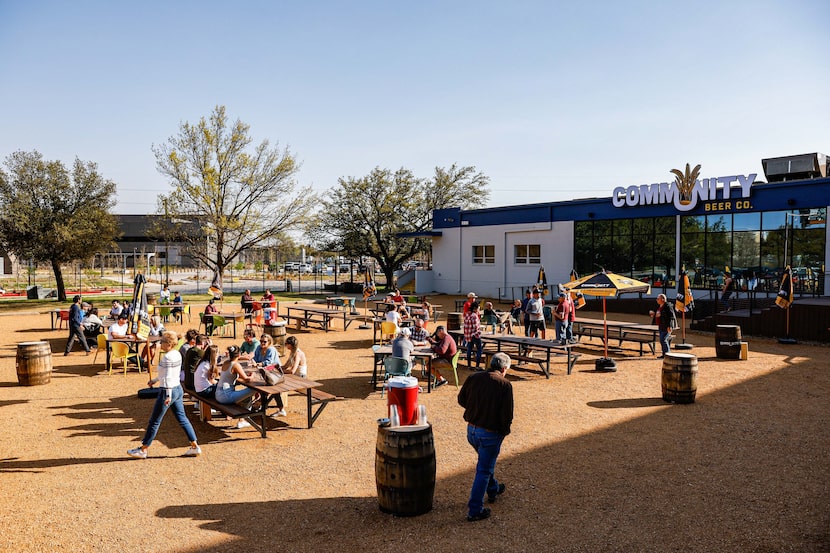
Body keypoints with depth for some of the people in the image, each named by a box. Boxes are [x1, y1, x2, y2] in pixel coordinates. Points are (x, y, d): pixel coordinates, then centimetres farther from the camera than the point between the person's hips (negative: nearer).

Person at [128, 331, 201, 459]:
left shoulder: (167, 357, -20)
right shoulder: (177, 354, 7)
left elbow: (168, 378, -23)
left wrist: (168, 395, -24)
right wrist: (155, 380, 25)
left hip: (167, 391, -9)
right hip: (178, 389, 9)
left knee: (154, 422, 5)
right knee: (182, 419, 12)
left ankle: (143, 450, 19)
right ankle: (195, 447, 13)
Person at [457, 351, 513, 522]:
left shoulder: (473, 378, -2)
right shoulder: (505, 385, -15)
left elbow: (461, 400, 8)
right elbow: (507, 415, -17)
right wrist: (504, 431, 0)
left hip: (471, 429, 6)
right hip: (491, 433, -6)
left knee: (486, 462, 30)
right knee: (484, 470, 7)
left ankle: (493, 490, 50)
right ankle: (474, 510, 13)